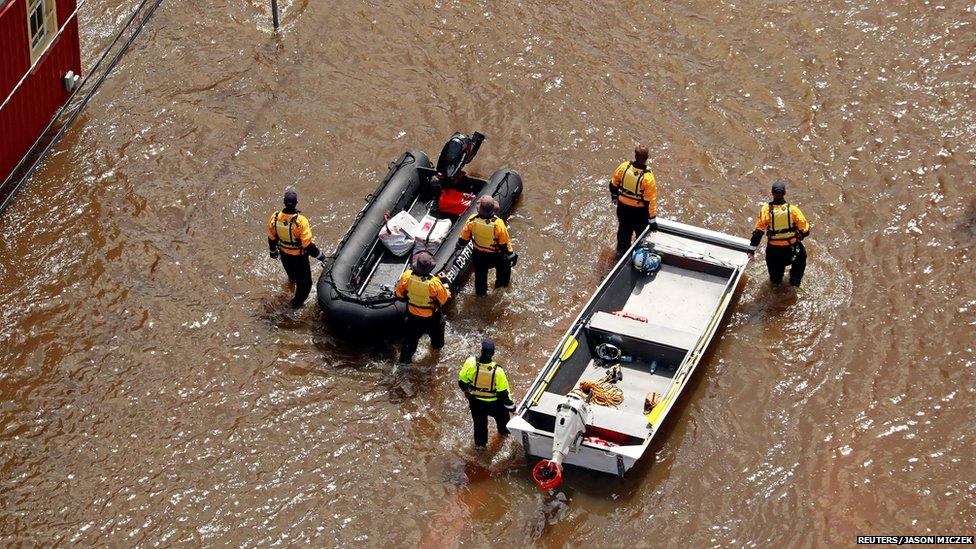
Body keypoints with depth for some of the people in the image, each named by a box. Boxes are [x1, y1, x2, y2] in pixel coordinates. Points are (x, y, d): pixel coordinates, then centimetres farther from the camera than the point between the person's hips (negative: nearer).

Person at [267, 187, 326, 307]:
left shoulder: (275, 218, -23)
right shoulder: (300, 222, -38)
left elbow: (271, 238, -5)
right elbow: (307, 245, -30)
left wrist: (273, 251, 15)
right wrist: (319, 255, -13)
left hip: (284, 252, 5)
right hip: (299, 256, -5)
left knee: (290, 269, 39)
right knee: (304, 279, 22)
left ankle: (292, 278, 71)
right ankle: (298, 301, 39)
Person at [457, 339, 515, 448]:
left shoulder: (470, 363, -31)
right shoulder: (497, 371, -36)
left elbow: (462, 381, -12)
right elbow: (503, 393, -22)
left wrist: (466, 390, 12)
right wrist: (510, 406, -4)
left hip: (475, 401, 2)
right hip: (493, 402, -2)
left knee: (479, 420, 28)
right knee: (501, 414, 33)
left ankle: (480, 442, 48)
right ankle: (503, 430, 60)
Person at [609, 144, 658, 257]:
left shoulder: (623, 167, -20)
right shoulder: (648, 178, -31)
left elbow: (613, 184, -1)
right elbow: (650, 201, -24)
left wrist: (614, 196, 20)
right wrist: (652, 220, -13)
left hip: (622, 207, 4)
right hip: (639, 212, -4)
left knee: (624, 231, 27)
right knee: (641, 234, 22)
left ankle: (621, 252, 47)